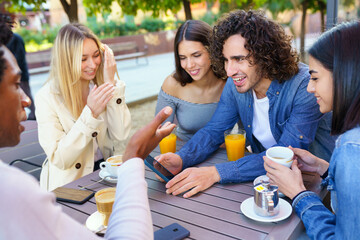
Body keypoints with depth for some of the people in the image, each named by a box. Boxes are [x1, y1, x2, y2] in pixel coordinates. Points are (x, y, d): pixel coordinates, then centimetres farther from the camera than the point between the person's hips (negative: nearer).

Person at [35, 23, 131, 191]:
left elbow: (120, 135, -11)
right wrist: (90, 113, -26)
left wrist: (111, 83, -16)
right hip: (69, 183, -4)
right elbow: (59, 160, -16)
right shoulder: (46, 97, -12)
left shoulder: (109, 84, -1)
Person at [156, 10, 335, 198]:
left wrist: (217, 173, -35)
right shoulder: (236, 84, -8)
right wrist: (181, 159, -20)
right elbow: (214, 130, -1)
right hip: (265, 173, 4)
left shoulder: (305, 86, -25)